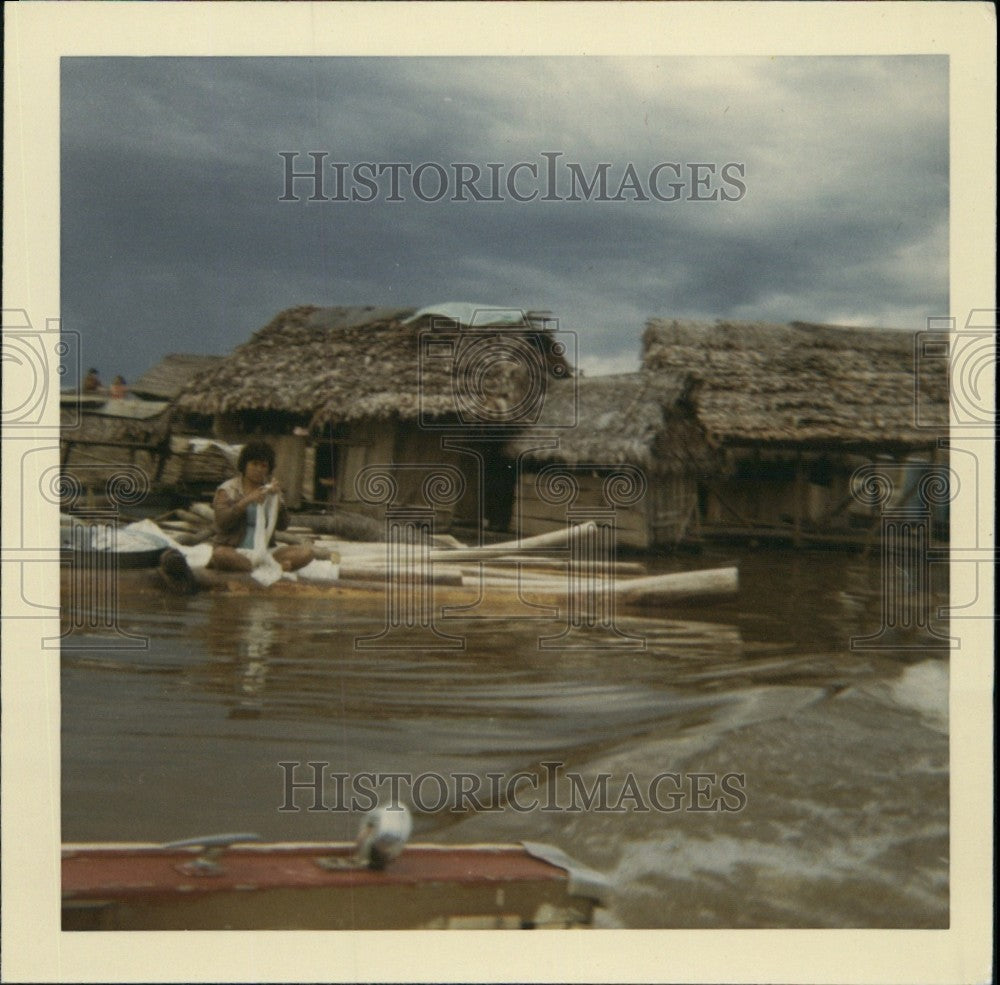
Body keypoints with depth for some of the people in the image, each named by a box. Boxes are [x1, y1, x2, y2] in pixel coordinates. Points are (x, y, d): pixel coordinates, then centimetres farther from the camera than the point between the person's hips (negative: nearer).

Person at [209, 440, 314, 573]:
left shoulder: (270, 489, 14)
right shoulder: (228, 489, 5)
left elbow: (282, 526, 4)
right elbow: (222, 523, -10)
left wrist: (276, 500, -12)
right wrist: (246, 501, -20)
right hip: (234, 550, -3)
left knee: (306, 551, -21)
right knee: (220, 554, -39)